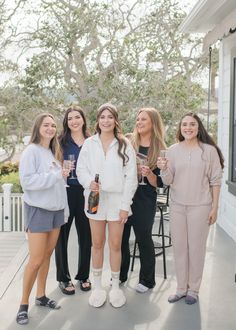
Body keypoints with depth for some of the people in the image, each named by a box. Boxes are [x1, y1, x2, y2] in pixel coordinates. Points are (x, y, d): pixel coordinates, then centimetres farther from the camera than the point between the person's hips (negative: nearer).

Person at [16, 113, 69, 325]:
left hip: (56, 209, 7)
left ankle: (41, 296, 26)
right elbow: (27, 181, -20)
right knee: (36, 260, -4)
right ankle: (24, 304, 11)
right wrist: (57, 175, -19)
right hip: (38, 210, -6)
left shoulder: (54, 152, 11)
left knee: (47, 255, 12)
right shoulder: (31, 151, -10)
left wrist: (64, 208, 11)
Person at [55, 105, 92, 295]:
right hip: (65, 192, -2)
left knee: (86, 235, 9)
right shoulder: (61, 142, 1)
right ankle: (63, 278, 20)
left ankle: (83, 275, 26)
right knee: (62, 235, 5)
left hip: (86, 193, 2)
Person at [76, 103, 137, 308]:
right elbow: (81, 169, 5)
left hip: (117, 199, -1)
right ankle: (97, 287, 24)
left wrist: (125, 205, -8)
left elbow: (130, 177, -3)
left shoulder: (125, 145, -1)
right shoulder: (89, 144, 3)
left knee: (115, 245, 5)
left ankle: (115, 287, 22)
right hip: (95, 198, 1)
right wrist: (89, 182, -18)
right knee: (97, 243, 9)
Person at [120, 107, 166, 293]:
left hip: (144, 201, -2)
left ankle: (147, 280, 24)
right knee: (121, 237, 10)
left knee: (144, 239, 7)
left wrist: (149, 173, -21)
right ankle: (120, 275, 29)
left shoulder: (160, 150, -2)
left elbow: (159, 183, -4)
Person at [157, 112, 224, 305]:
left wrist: (214, 207, -4)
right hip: (177, 206, 3)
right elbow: (168, 181, 3)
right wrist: (163, 169, -18)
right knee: (179, 247, 10)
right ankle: (181, 288, 24)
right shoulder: (173, 150, 2)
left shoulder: (209, 150, -5)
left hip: (200, 206, -3)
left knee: (196, 247, 6)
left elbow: (215, 181, -2)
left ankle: (193, 289, 21)